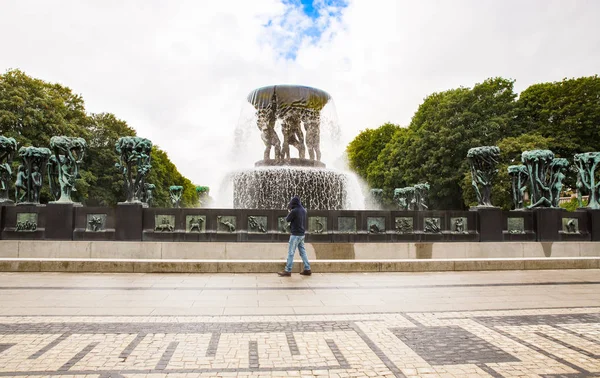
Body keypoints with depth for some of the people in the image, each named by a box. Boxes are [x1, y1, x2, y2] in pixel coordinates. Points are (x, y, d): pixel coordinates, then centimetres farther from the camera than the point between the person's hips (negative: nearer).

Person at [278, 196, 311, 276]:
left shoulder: (294, 211, -17)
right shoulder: (303, 210, 6)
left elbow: (287, 219, -6)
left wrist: (289, 212, 11)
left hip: (295, 234, -8)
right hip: (302, 234, 8)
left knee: (291, 253, -2)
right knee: (303, 252, 13)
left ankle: (288, 271, 0)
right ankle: (307, 269, 15)